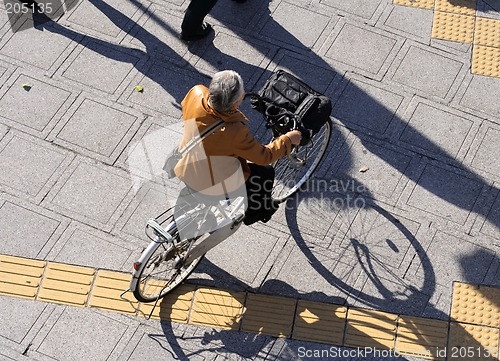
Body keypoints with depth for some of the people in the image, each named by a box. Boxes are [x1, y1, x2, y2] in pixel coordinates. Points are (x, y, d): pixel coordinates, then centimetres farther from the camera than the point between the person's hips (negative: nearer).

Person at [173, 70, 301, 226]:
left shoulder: (196, 93, -25)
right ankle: (253, 212, 43)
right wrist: (288, 139, -8)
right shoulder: (235, 132, -40)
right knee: (266, 172, 17)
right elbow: (265, 156, -23)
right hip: (214, 187, -6)